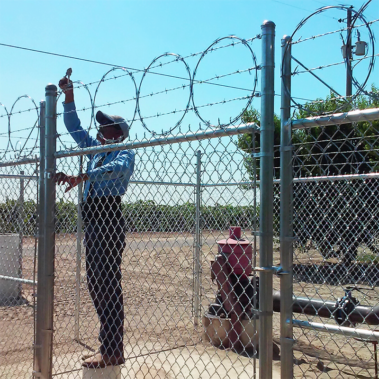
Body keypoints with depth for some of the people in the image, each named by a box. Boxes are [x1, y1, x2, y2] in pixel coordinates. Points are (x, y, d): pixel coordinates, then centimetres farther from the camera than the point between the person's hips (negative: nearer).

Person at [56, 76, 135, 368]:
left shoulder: (125, 153, -2)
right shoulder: (96, 148, 20)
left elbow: (118, 167, -25)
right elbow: (74, 127, 27)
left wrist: (83, 176, -34)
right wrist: (69, 96, 19)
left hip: (109, 218, -8)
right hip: (93, 220, 9)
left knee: (108, 283, -10)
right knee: (96, 282, 9)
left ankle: (113, 352, -5)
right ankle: (108, 345, 18)